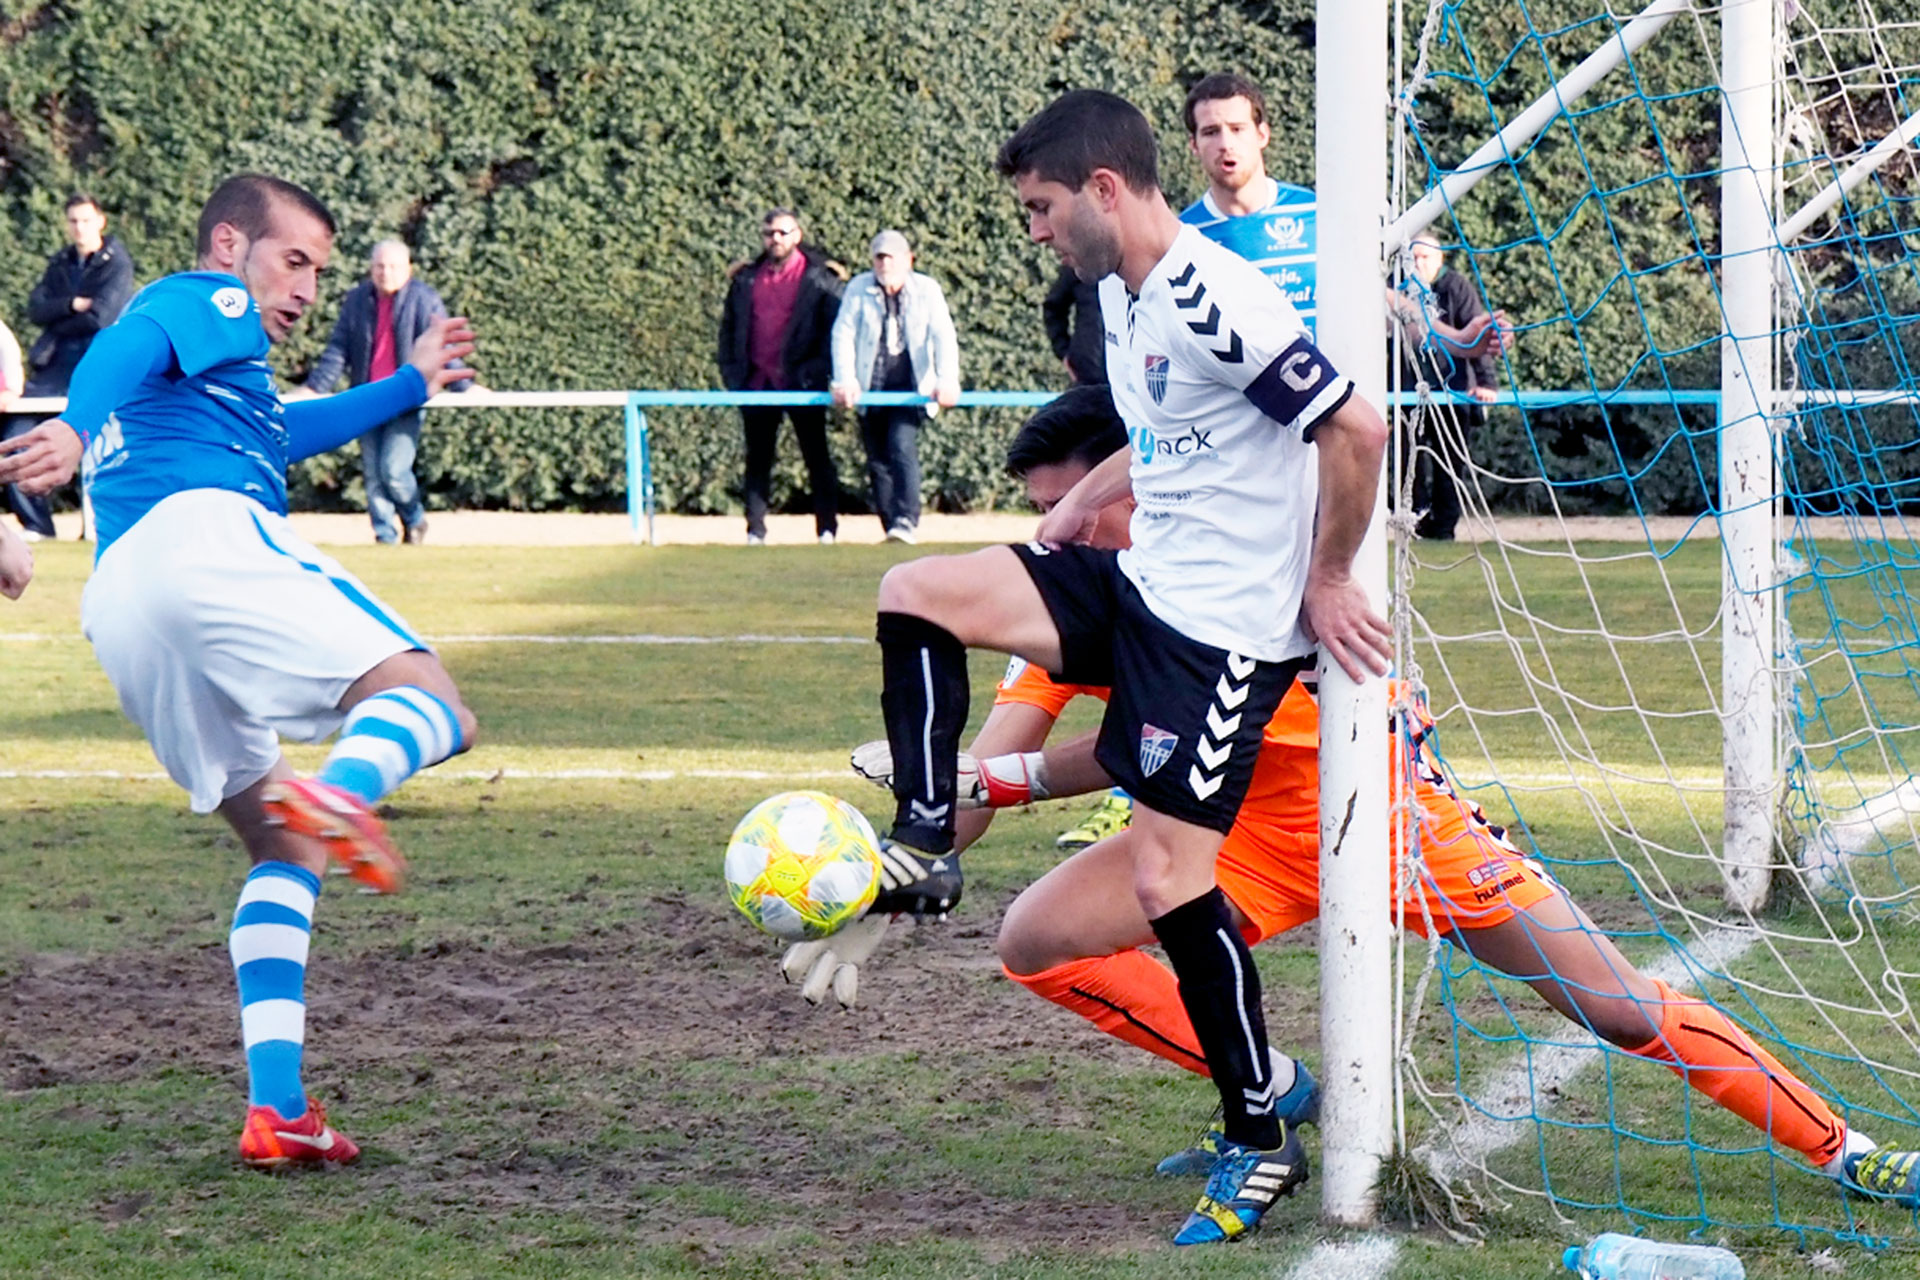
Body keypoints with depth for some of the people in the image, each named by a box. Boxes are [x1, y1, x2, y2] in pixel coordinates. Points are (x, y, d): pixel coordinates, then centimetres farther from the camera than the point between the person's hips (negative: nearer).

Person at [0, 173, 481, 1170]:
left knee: (282, 848, 13)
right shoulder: (208, 301, 13)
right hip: (205, 532, -8)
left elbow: (272, 435, 61)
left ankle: (276, 1109, -3)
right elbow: (127, 348, -11)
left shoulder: (217, 362, 41)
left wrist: (407, 387, 68)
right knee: (431, 704, -13)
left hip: (117, 608, 8)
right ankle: (339, 791, -49)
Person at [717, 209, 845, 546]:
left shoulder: (819, 278, 0)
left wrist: (817, 370, -13)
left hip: (801, 381, -4)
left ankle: (827, 530, 3)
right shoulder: (746, 280, 13)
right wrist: (732, 373, 4)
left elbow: (836, 327, -3)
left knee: (817, 456, 0)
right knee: (757, 459, 4)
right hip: (757, 382, 4)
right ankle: (755, 531, 6)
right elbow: (729, 328, 16)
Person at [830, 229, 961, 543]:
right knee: (877, 459, 3)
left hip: (909, 384, -2)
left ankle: (905, 522, -26)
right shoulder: (859, 289, 1)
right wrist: (844, 381, -18)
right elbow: (843, 334, -5)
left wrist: (948, 381, -21)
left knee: (902, 446, -21)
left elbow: (944, 337, -7)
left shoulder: (926, 290, 0)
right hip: (871, 387, 2)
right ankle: (891, 528, 11)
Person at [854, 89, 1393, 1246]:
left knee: (1168, 879, -8)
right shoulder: (1121, 293, 9)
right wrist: (1088, 498, 15)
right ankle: (925, 852, 5)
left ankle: (1262, 1141, 4)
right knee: (915, 593, 0)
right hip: (1141, 585, 9)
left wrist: (1326, 581, -16)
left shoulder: (1214, 304, -23)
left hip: (1224, 628, -9)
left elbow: (1356, 431, -26)